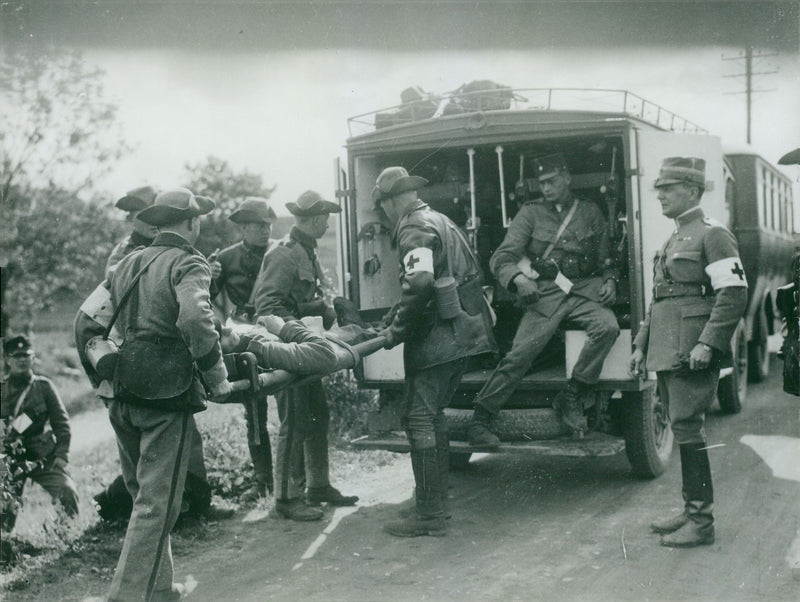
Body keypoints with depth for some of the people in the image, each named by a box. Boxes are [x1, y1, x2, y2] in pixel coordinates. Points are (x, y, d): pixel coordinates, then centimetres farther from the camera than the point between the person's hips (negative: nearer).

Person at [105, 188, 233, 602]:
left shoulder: (127, 264, 16)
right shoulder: (189, 265, -7)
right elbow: (195, 319, -24)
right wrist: (217, 376, -16)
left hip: (122, 396, 8)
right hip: (165, 396, -8)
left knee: (144, 494, 20)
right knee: (157, 502, -1)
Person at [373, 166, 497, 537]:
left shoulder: (414, 229, -11)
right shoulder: (441, 222, 21)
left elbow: (419, 283, -27)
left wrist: (395, 332, -16)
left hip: (438, 339, -10)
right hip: (464, 334, 10)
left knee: (419, 417, -7)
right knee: (431, 414, 18)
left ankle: (429, 516, -6)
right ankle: (437, 498, 26)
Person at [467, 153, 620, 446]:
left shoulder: (590, 213, 17)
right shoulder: (531, 213, 9)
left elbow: (605, 259, 27)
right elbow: (501, 259, 0)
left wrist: (609, 280, 5)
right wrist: (519, 279, -21)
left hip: (584, 290, 2)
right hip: (546, 294, -2)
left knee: (607, 326, -28)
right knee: (520, 353, -19)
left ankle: (570, 398, -14)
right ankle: (480, 420, -11)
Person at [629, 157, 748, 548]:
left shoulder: (712, 234, -7)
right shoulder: (673, 240, 22)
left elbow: (734, 293, -16)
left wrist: (708, 343, -23)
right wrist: (642, 344, 20)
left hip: (692, 355, -9)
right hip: (667, 352, 9)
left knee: (687, 430, -9)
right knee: (683, 431, 12)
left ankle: (701, 522, -3)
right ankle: (691, 510, 21)